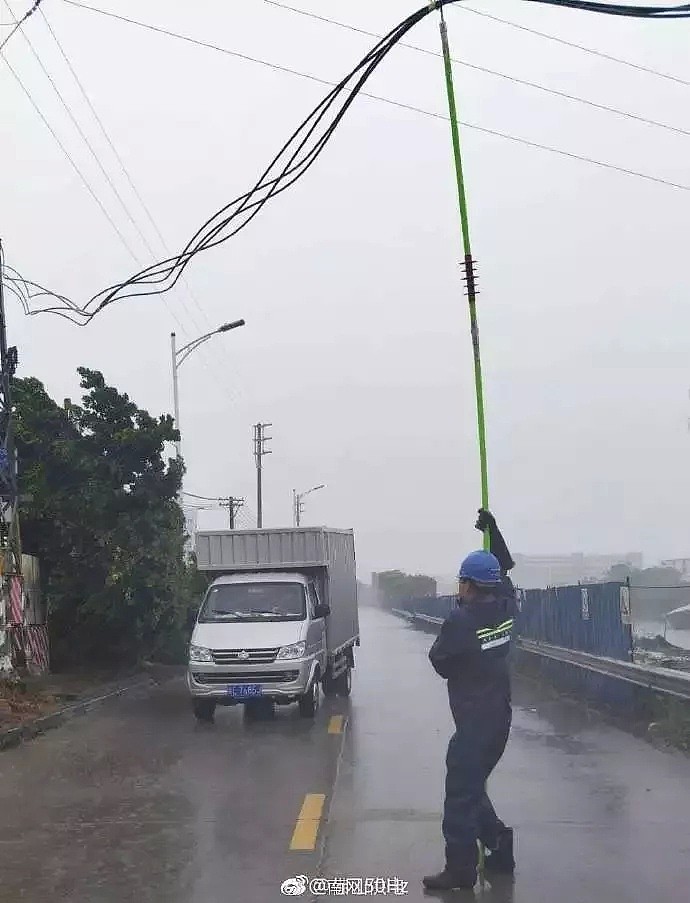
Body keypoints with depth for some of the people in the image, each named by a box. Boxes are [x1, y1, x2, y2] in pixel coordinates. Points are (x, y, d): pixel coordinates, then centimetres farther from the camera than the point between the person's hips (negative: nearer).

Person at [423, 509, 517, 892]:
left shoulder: (460, 621, -18)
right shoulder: (505, 608, 2)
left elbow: (439, 661, -6)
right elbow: (506, 567, 20)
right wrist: (492, 529, 23)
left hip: (474, 719, -8)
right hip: (500, 714, 8)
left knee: (461, 792, -4)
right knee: (473, 786, 19)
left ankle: (460, 868, -3)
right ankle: (500, 849, 20)